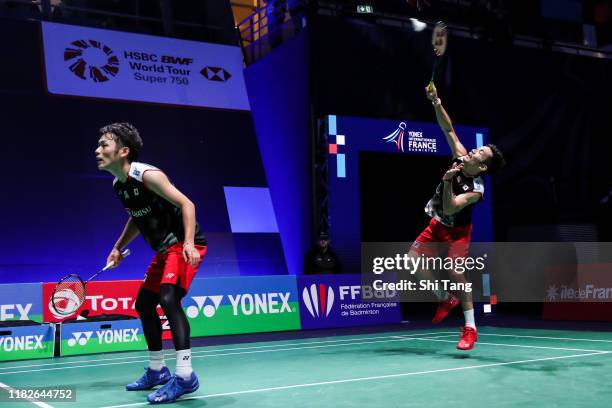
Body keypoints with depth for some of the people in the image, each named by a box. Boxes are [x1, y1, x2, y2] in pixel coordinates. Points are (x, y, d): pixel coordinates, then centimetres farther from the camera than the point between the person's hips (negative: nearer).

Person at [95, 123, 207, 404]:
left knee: (169, 299, -27)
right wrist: (118, 247, 17)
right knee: (144, 305, 15)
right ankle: (157, 371, 29)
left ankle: (185, 376, -24)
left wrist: (188, 242, -32)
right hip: (164, 250, 10)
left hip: (184, 245, -10)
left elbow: (186, 204, -21)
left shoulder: (147, 175, -19)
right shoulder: (118, 185, 8)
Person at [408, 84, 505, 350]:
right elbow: (448, 129, -11)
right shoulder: (460, 159, -13)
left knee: (456, 272, -21)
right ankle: (444, 299, 20)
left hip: (456, 231, -7)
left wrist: (447, 182, -45)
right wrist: (436, 102, -22)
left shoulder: (476, 190, -29)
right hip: (437, 225, 7)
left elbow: (449, 209, -36)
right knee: (413, 261, 1)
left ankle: (470, 328, -10)